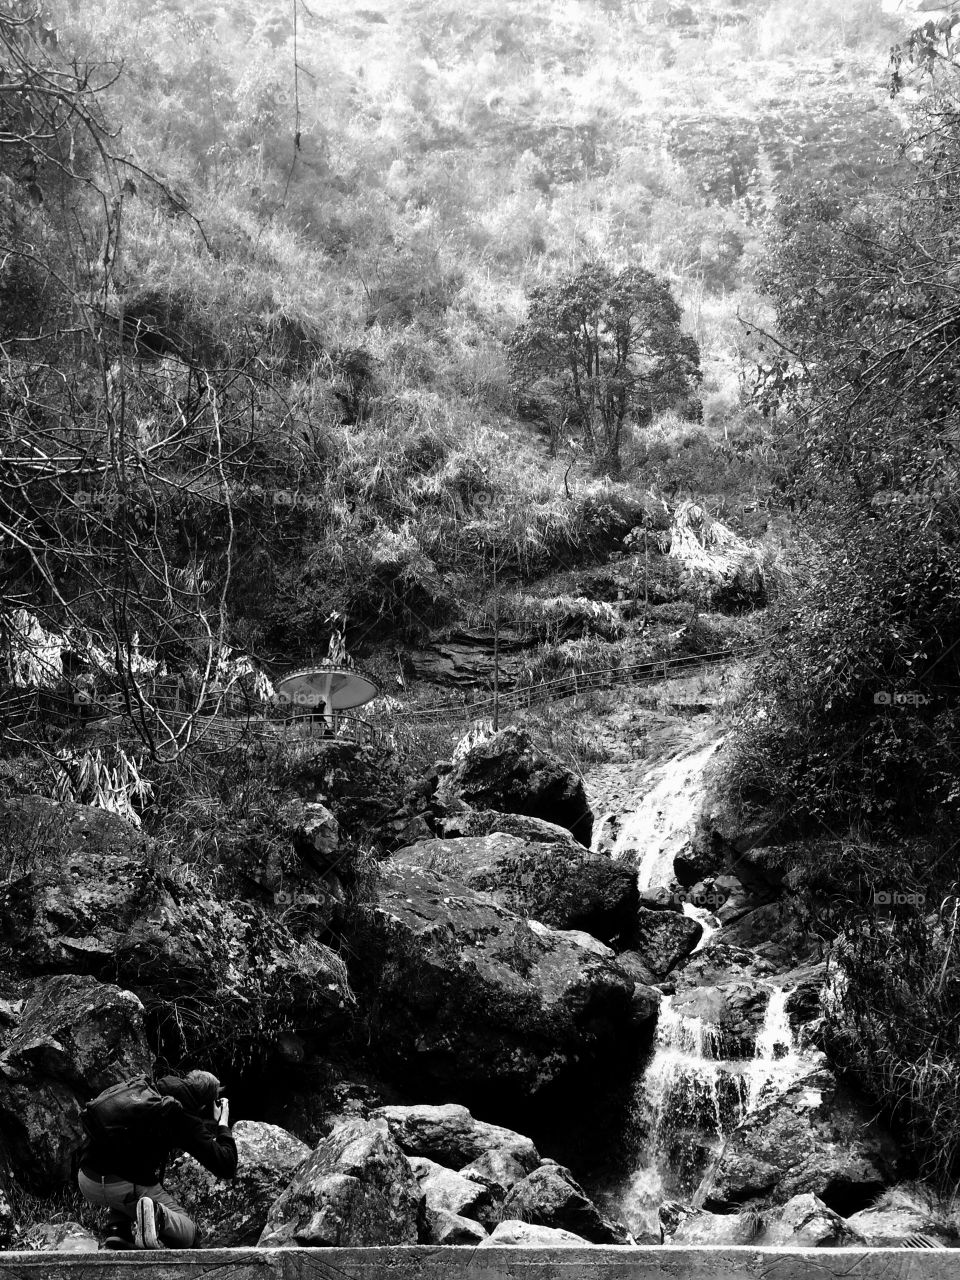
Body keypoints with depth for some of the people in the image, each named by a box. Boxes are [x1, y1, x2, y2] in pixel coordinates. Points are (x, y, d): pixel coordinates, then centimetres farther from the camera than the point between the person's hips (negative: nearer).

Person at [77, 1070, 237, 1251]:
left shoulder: (145, 1089, 11)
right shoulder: (185, 1118, -7)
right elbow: (227, 1166, -8)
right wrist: (223, 1123, 8)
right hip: (128, 1187, -6)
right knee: (187, 1234, 14)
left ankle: (117, 1228, 11)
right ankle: (157, 1215, -18)